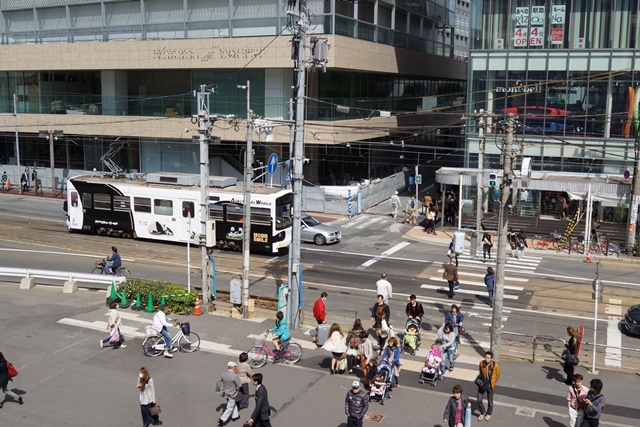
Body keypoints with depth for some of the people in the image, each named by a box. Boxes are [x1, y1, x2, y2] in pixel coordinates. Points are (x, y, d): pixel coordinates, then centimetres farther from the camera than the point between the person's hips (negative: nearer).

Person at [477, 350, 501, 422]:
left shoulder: (495, 366, -23)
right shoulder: (481, 363, -16)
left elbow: (497, 375, -4)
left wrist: (492, 383, 1)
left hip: (490, 386, -2)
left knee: (490, 400, 15)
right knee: (479, 399, 2)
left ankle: (489, 413, 41)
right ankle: (482, 412, 28)